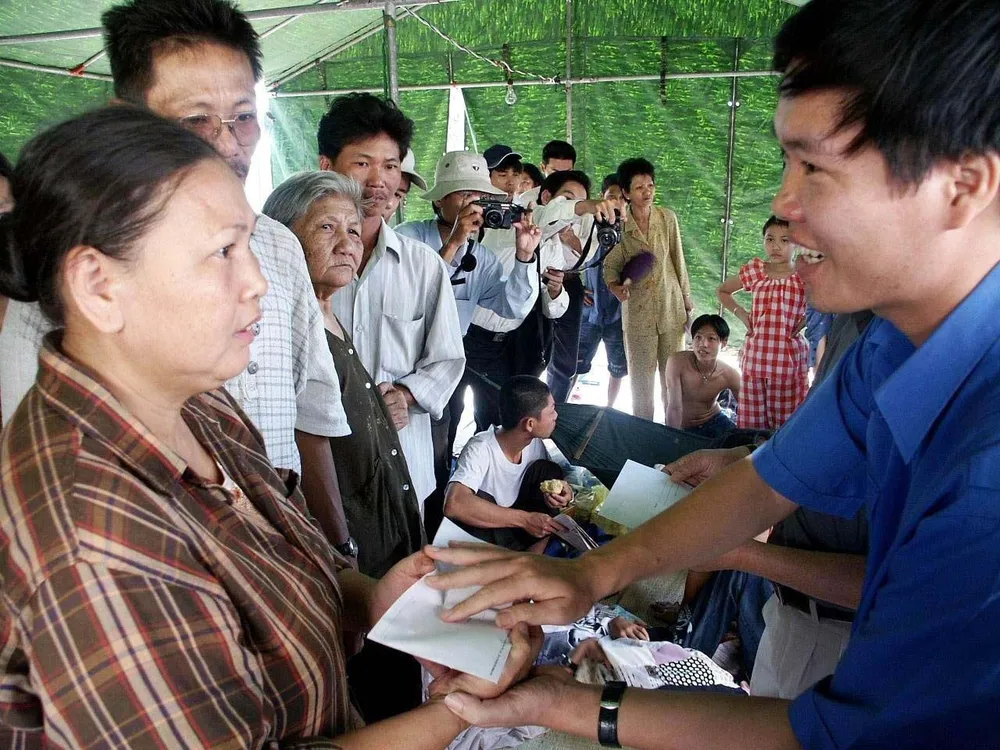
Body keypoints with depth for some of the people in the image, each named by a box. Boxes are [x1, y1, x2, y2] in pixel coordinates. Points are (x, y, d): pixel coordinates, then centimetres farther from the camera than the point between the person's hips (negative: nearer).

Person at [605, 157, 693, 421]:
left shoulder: (667, 218, -2)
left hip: (671, 307, 2)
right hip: (638, 310, -1)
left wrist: (687, 301, 8)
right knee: (641, 377, 7)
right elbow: (611, 266, -2)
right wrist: (616, 287, -23)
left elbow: (678, 261, 5)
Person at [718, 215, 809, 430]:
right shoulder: (754, 271, 4)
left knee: (787, 423, 3)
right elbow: (723, 291, 19)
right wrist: (742, 315, 6)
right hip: (756, 357, 3)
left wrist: (805, 320, -8)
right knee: (751, 422, 9)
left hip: (789, 358, -3)